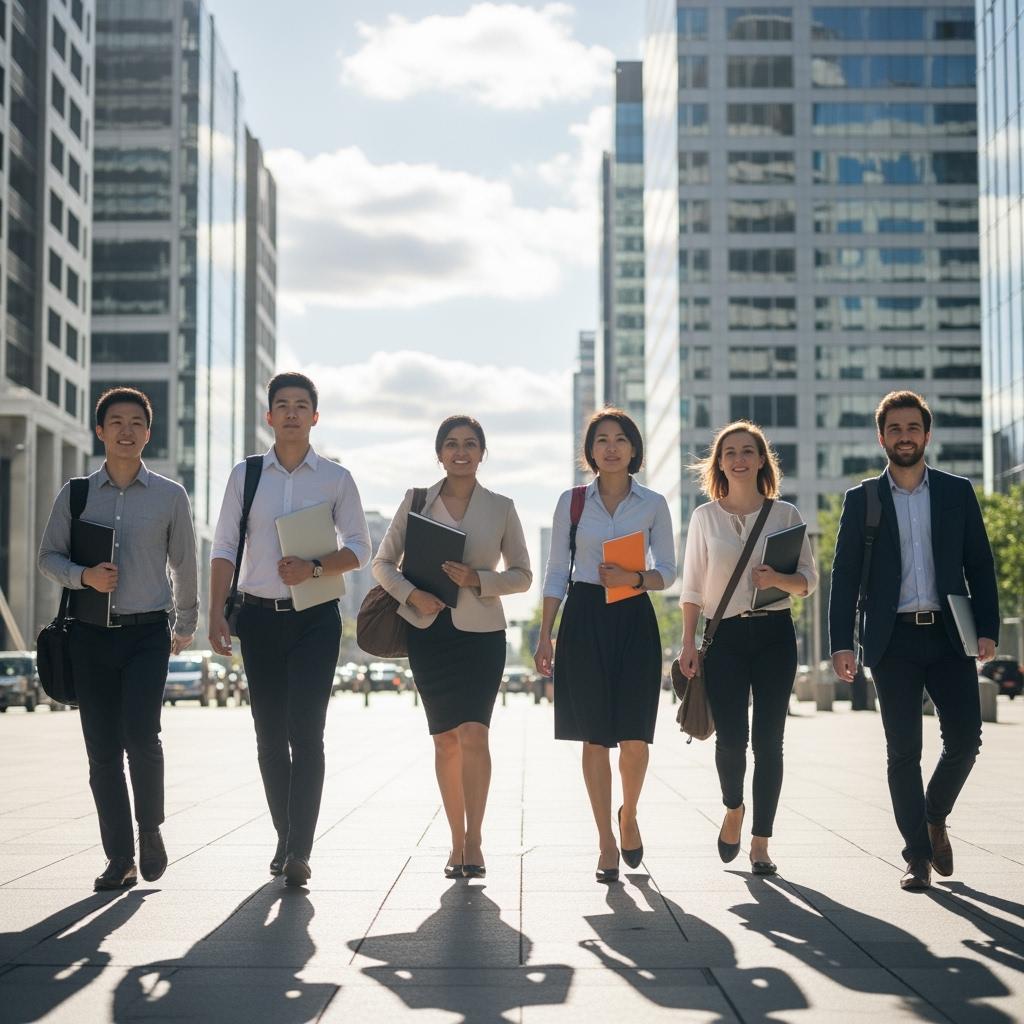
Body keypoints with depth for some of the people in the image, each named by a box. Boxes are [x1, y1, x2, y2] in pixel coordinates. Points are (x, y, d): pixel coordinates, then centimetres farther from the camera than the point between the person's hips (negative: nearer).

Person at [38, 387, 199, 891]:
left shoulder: (170, 496, 4)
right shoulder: (75, 495, 6)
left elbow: (184, 564, 13)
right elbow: (48, 556, 10)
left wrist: (186, 626, 20)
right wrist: (84, 575, -10)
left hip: (147, 632, -2)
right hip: (91, 635, 2)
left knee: (141, 737, -17)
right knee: (102, 751, 2)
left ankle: (150, 830, 8)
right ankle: (120, 858, 10)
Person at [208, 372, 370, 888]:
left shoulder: (336, 478, 4)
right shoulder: (245, 474, 7)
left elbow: (359, 549, 4)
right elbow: (224, 548, 6)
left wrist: (315, 568, -15)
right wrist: (216, 614, -4)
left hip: (315, 617, -2)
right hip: (259, 614, 2)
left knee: (306, 733, -10)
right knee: (269, 735, 8)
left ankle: (299, 851, -11)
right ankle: (284, 840, 20)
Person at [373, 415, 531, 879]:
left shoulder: (501, 507, 5)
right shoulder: (416, 502, 6)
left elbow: (522, 575, 7)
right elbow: (383, 563, 7)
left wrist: (478, 579, -10)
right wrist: (411, 593, -11)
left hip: (481, 631, -1)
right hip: (428, 629, 1)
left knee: (473, 733, -14)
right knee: (445, 739, 5)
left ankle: (473, 842, -11)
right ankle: (457, 842, 15)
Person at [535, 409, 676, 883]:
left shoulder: (653, 504, 5)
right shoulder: (571, 502, 6)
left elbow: (667, 572, 7)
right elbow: (556, 573, 7)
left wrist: (634, 578, -14)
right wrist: (544, 636, 2)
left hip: (634, 619, 0)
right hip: (584, 618, 0)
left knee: (635, 737, -5)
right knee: (595, 737, 0)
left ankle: (629, 816, 24)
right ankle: (607, 842, 9)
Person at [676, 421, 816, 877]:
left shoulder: (785, 514, 6)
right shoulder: (705, 516, 7)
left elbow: (808, 580, 7)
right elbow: (692, 587, 7)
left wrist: (779, 579, -15)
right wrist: (688, 643, 1)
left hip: (774, 634, 0)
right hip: (725, 635, 0)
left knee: (768, 741, -1)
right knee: (731, 738, -9)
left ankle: (761, 842, 8)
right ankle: (734, 810, 23)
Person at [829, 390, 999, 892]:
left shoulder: (958, 492, 9)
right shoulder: (861, 499, 7)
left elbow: (979, 565, 7)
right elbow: (844, 576, 4)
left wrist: (988, 629, -3)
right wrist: (841, 643, -4)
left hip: (949, 635, 1)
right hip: (893, 639, -1)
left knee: (964, 739, -4)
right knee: (903, 751, -1)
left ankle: (935, 818, 24)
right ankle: (918, 855, 8)